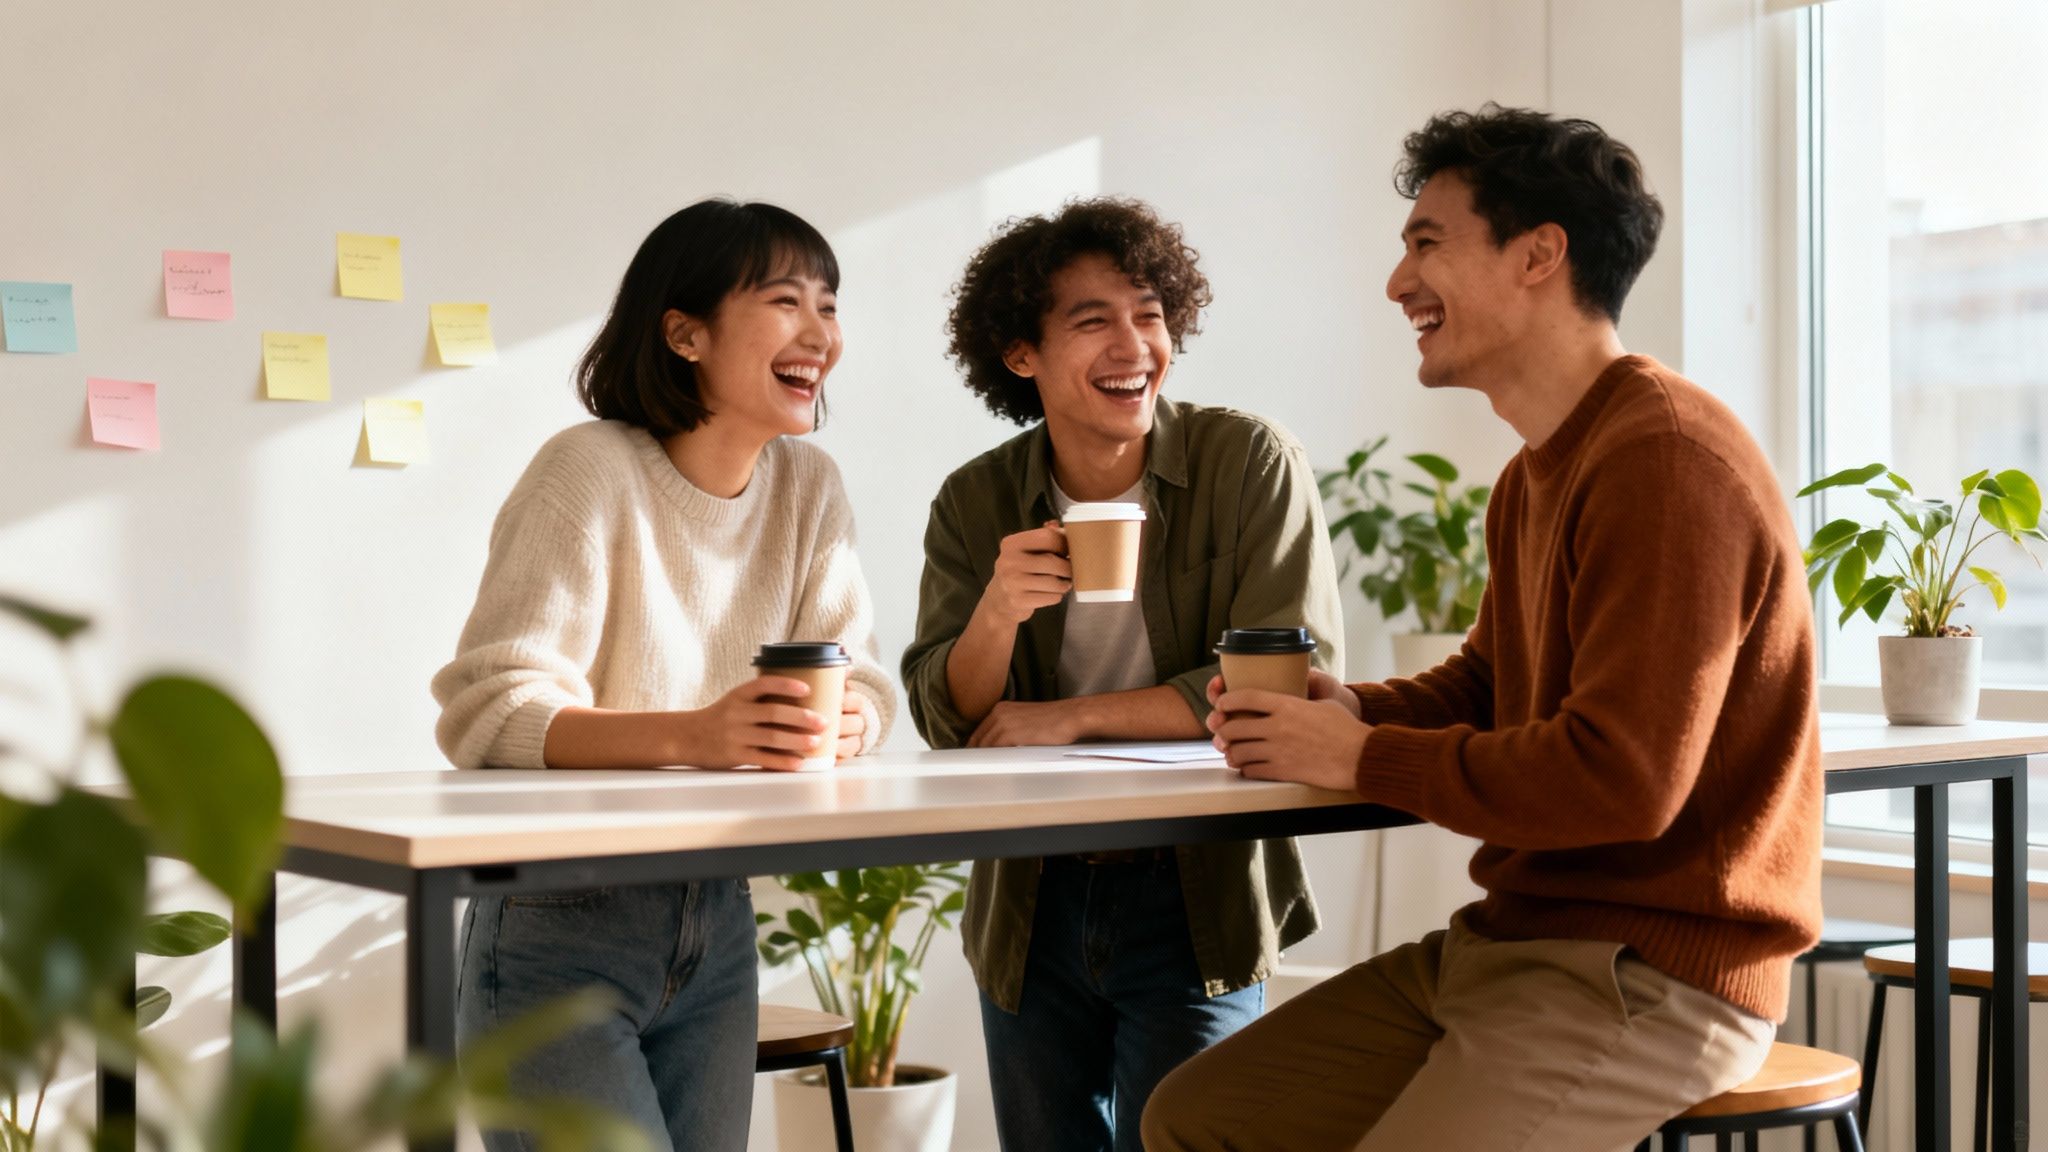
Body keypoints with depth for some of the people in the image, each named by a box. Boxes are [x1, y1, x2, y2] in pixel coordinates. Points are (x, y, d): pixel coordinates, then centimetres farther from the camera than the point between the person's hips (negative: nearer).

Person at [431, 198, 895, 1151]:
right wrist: (693, 733, -37)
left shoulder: (809, 486, 4)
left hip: (714, 924, 6)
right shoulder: (592, 471, -16)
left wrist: (839, 722, -25)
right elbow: (488, 710, -22)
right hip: (559, 934, -6)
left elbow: (856, 680, 0)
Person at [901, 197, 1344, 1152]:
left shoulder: (1252, 464, -10)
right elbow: (948, 726, -3)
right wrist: (996, 617, -25)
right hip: (1032, 907, 3)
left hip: (1198, 901, -3)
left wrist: (1071, 718, -15)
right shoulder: (975, 504, -1)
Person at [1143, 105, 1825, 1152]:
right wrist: (1349, 710, 2)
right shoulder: (1536, 474, 13)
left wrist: (1365, 759, -15)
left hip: (1649, 975, -9)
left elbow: (1624, 778, -25)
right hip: (1512, 940, 9)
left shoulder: (1665, 458, -19)